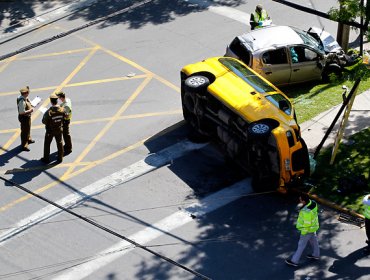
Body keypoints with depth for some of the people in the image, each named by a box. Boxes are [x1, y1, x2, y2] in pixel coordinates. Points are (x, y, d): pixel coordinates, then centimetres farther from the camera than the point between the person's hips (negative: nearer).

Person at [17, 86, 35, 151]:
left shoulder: (25, 98, -5)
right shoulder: (22, 101, -34)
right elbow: (22, 112, -32)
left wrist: (31, 105, 0)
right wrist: (30, 110, -24)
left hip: (27, 116, 10)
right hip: (24, 117, -10)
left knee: (28, 128, 30)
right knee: (24, 131, 5)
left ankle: (28, 139, 53)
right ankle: (24, 145, 18)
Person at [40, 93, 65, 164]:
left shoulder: (48, 112, -30)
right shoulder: (62, 110, -19)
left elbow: (44, 122, -19)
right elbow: (63, 118, -3)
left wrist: (44, 115, -1)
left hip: (50, 131, -3)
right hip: (59, 130, 3)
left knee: (47, 144, 17)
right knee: (59, 143, 21)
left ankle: (46, 159, 30)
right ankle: (60, 158, 33)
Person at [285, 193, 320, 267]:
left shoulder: (306, 211, -41)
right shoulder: (312, 202, -14)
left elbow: (307, 224, -30)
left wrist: (303, 232, -16)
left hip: (308, 229, -8)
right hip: (312, 225, 8)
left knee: (301, 245, 7)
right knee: (313, 239, 29)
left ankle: (294, 261, 22)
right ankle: (316, 254, 50)